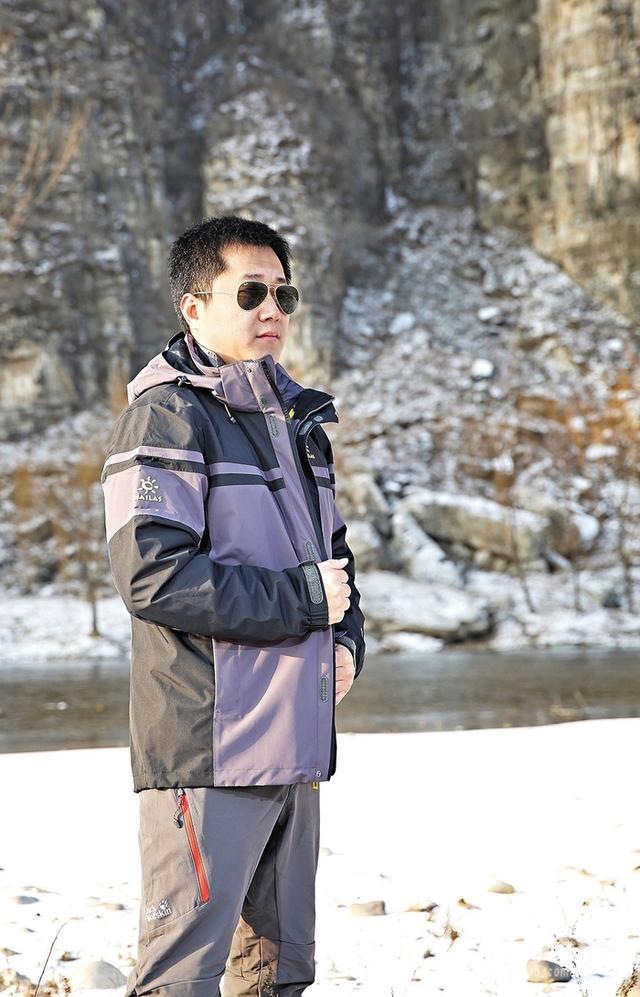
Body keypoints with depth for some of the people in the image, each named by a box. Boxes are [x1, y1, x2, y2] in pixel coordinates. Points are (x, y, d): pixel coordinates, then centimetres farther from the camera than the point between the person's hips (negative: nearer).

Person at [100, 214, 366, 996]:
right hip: (207, 750, -8)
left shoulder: (298, 419, 17)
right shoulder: (166, 416, -9)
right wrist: (301, 600, -14)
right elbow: (153, 576, -20)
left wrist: (345, 635, 7)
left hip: (296, 746, 8)